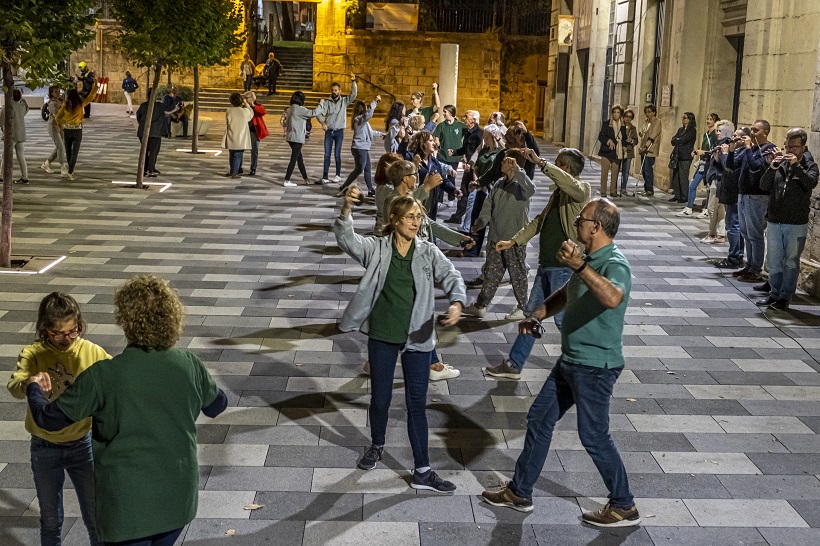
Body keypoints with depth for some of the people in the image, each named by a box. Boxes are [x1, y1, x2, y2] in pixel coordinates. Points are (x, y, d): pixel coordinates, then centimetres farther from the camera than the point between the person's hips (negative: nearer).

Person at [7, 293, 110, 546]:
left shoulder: (91, 351, -11)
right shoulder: (32, 354, -14)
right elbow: (14, 388, -31)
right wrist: (29, 384, -55)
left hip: (83, 444, 0)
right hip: (44, 449, 0)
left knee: (95, 517, 11)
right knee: (50, 520, 16)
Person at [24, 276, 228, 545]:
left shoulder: (103, 376, -19)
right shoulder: (189, 365, -10)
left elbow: (48, 419, -7)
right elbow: (217, 405, 9)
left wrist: (33, 388, 14)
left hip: (128, 505, -3)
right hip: (178, 499, 4)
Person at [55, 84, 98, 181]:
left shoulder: (65, 105, -4)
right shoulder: (81, 104, -6)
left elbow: (58, 117, 3)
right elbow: (91, 96, 5)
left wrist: (60, 126, 20)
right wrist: (95, 86, 17)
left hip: (67, 130, 2)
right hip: (77, 130, -2)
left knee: (68, 151, 16)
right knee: (75, 152, 0)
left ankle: (71, 171, 24)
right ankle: (70, 173, -10)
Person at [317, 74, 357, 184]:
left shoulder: (344, 101, 2)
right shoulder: (327, 102, 0)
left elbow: (354, 94, -12)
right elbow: (318, 113, -9)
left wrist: (353, 82, -24)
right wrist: (322, 123, -25)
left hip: (339, 131, -1)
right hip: (329, 131, 1)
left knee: (337, 154, 3)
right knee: (327, 155, 1)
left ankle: (338, 175, 17)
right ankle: (325, 177, 2)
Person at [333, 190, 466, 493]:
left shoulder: (428, 252, -2)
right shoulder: (376, 248, -6)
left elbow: (451, 277, -10)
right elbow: (346, 238, -20)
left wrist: (457, 302, -31)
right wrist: (346, 210, -40)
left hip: (417, 339, 1)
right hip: (382, 337, -1)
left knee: (417, 405, 6)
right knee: (380, 399, 14)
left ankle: (422, 472, 15)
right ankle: (377, 446, 44)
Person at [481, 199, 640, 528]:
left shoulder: (614, 264, -21)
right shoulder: (588, 259, 8)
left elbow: (613, 298, -45)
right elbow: (565, 294, 24)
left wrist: (579, 266, -51)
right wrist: (537, 316, 10)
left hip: (595, 367, -10)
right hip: (571, 361, 10)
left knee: (594, 436, 0)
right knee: (539, 419, 15)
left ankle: (624, 507, 17)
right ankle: (519, 492, 27)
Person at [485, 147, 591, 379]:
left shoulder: (582, 190, -13)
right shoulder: (558, 192, 13)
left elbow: (569, 183, -37)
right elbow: (540, 220, 21)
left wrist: (540, 162, -37)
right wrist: (513, 241, 17)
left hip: (564, 267, -9)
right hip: (547, 264, 9)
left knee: (563, 319, -1)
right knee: (531, 314, 15)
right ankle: (514, 365, 25)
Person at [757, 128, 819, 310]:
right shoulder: (779, 163, 8)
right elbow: (764, 186, -1)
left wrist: (797, 166, -29)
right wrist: (772, 168, -16)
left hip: (796, 224, -3)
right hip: (774, 222, 4)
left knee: (791, 262, 3)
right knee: (774, 262, 10)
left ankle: (786, 297, 11)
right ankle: (775, 294, 22)